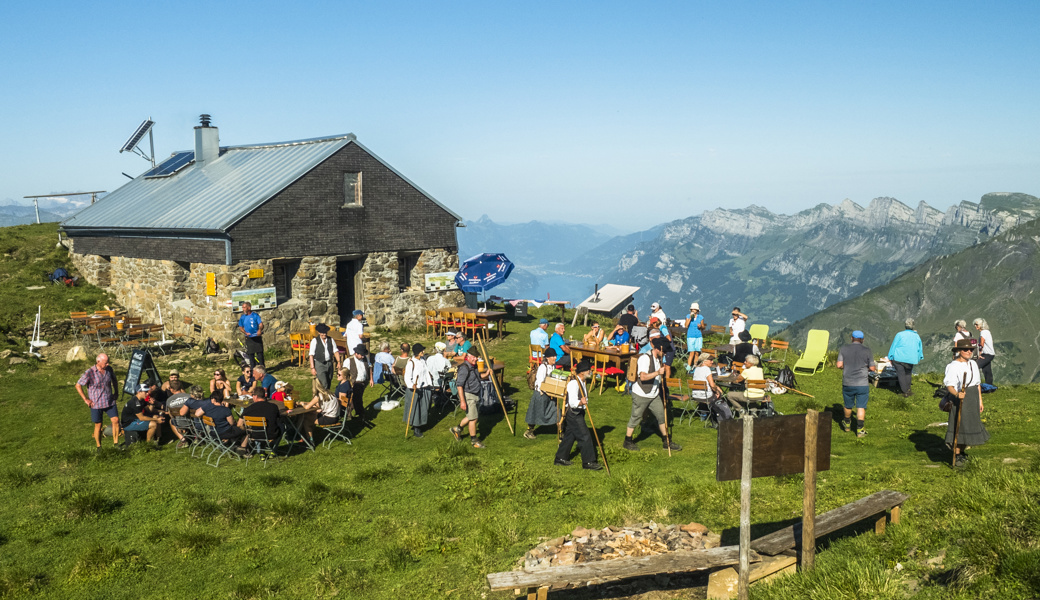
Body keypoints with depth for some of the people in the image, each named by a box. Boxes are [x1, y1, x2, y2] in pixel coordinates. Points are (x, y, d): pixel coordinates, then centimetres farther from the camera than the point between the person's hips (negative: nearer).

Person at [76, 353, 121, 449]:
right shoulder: (89, 372, -16)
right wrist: (85, 399, -11)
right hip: (96, 404, -4)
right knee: (98, 425, 4)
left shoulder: (109, 369, -1)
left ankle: (116, 443, 4)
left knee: (115, 420, -7)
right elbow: (78, 385, -10)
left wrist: (116, 391, 16)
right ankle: (98, 447, 18)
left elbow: (114, 379, 21)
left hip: (109, 401, 4)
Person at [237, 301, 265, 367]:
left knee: (260, 353, -4)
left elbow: (261, 324, -8)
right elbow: (240, 327, 14)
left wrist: (260, 330, -30)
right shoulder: (242, 317, 6)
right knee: (250, 354, 4)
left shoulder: (255, 315, -3)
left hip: (257, 338, -3)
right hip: (249, 339, 3)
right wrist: (245, 333, -5)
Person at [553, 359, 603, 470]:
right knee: (585, 437, -7)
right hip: (573, 414, -10)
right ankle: (588, 462, -1)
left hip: (578, 413, 10)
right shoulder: (574, 383, -23)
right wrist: (581, 402, -47)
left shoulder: (581, 381, 10)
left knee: (569, 436, 15)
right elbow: (572, 402, -30)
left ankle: (560, 459, 24)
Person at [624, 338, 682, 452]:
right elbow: (643, 377, -32)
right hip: (641, 395, -8)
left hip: (654, 395, 8)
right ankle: (627, 441, 19)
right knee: (635, 417, 4)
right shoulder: (645, 358, -21)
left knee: (662, 416, 9)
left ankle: (666, 441, 20)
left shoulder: (659, 358, 6)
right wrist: (658, 372, -37)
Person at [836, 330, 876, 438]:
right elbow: (872, 368, -4)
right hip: (862, 384, -2)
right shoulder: (867, 351, -4)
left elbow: (839, 365, -6)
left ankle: (847, 423, 37)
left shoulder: (844, 349, -1)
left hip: (847, 383, 2)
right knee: (861, 407, 2)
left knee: (848, 405, 18)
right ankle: (859, 429, -1)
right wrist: (875, 366, 19)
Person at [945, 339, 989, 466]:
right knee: (959, 427, -3)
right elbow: (949, 385, -19)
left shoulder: (973, 364, 10)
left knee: (970, 426, 12)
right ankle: (957, 456, 7)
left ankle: (962, 453, 27)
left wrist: (980, 401, 15)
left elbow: (978, 384, 16)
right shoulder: (953, 366, -13)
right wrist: (957, 394, -38)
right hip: (960, 399, -7)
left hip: (973, 399, 7)